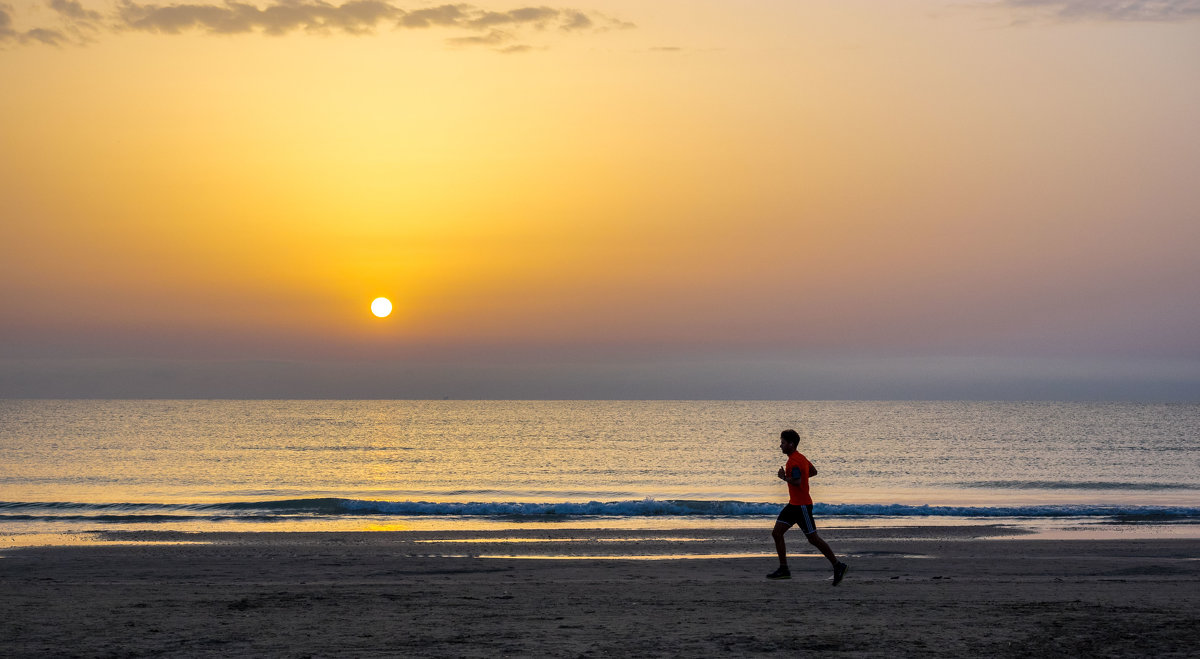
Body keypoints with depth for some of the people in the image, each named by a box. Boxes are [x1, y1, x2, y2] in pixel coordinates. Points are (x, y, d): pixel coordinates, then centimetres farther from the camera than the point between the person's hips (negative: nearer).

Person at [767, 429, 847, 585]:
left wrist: (784, 477, -16)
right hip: (794, 504, 10)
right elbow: (813, 471, 26)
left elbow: (797, 482, -31)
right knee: (776, 533, 4)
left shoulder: (793, 462, -19)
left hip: (802, 506, -10)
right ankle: (783, 569, 7)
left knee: (813, 539, -3)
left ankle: (837, 566, 9)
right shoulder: (800, 457, 13)